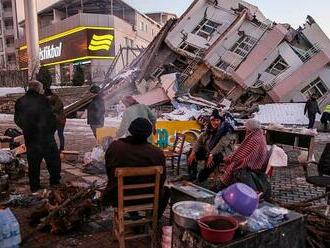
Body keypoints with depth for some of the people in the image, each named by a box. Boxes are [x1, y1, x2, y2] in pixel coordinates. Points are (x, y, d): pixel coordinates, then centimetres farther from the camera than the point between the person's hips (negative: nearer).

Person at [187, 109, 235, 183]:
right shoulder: (209, 129, 1)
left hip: (222, 152, -7)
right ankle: (191, 176, 3)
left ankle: (200, 180, -26)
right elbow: (200, 140, -2)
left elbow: (221, 145, -30)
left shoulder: (226, 130, -18)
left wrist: (211, 155, -42)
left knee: (214, 158, -39)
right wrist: (193, 152, -15)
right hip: (208, 150, 7)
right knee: (191, 154, -4)